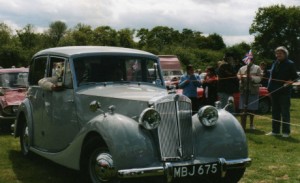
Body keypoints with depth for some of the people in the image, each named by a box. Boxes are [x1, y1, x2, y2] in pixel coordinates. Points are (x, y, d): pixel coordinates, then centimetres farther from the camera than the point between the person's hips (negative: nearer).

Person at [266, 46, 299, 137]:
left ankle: (286, 132, 4)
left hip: (284, 91, -6)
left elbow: (295, 77, -4)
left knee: (285, 112, -2)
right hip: (274, 91, 7)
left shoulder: (290, 64, -5)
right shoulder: (275, 63, 14)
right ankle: (275, 131, 20)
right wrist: (269, 87, 12)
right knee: (275, 111, 12)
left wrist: (290, 81, -22)